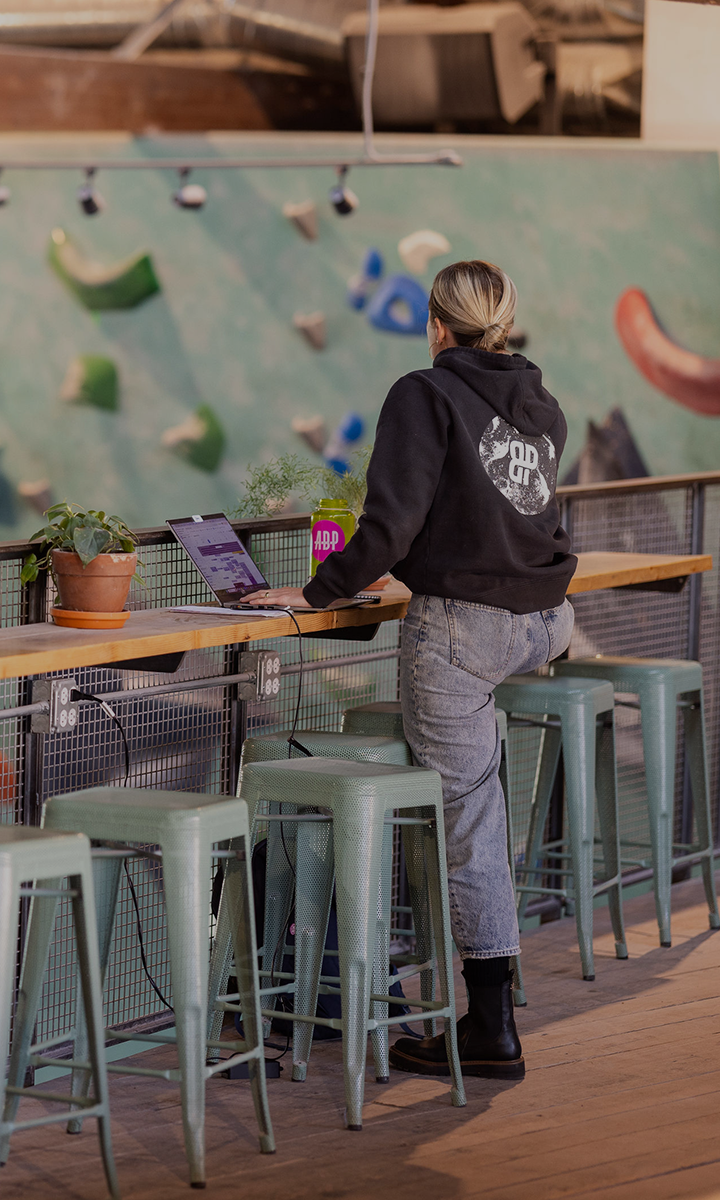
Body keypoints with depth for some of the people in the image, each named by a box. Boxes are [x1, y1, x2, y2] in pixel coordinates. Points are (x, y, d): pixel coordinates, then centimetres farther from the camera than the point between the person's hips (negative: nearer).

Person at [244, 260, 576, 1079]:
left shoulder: (425, 396, -6)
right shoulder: (543, 406, 13)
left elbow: (392, 521, -16)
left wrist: (320, 590, -3)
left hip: (459, 625, -7)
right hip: (544, 625, 7)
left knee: (468, 823, -1)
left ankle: (492, 1032, 2)